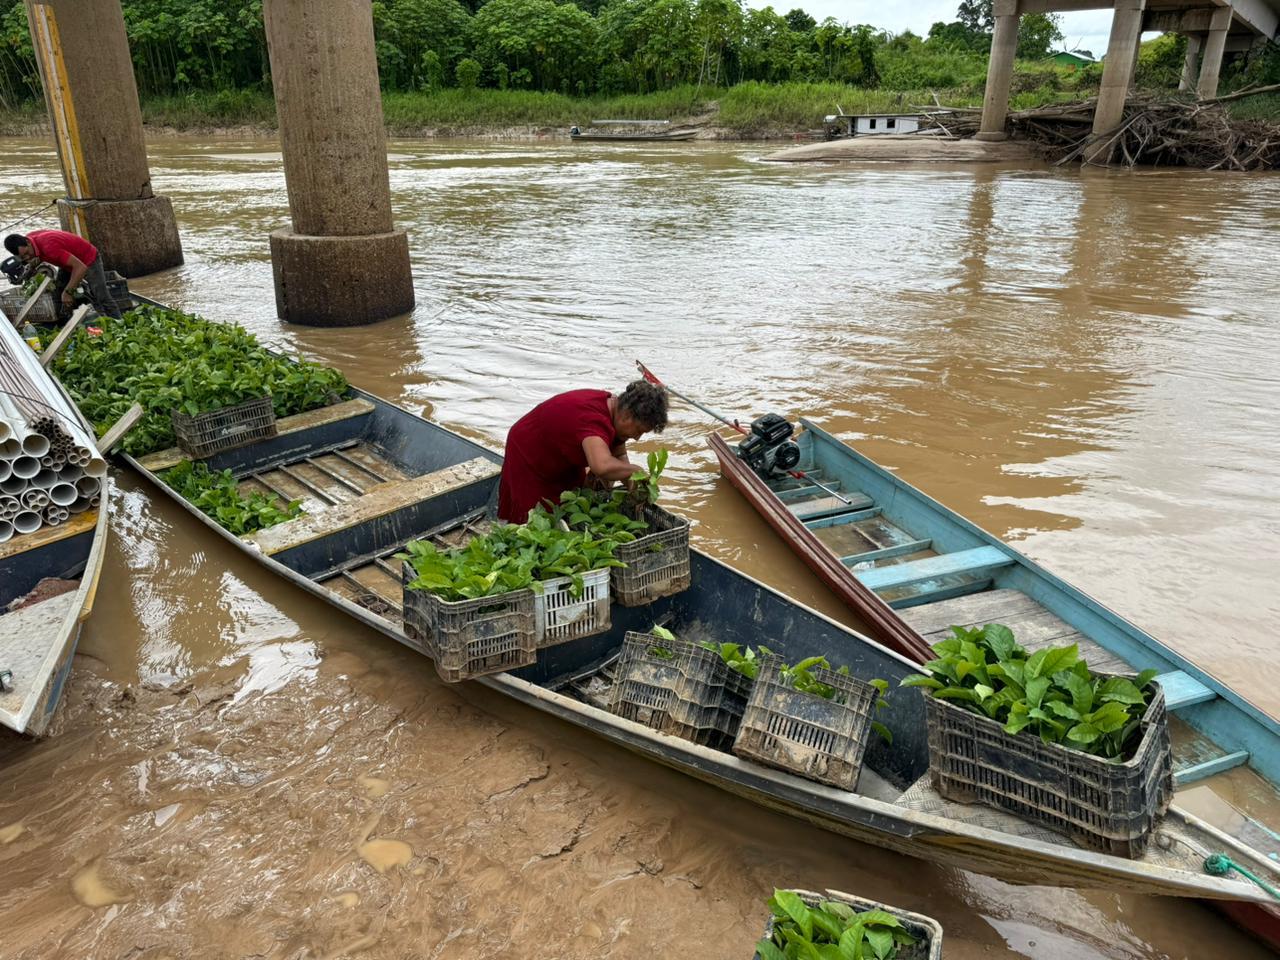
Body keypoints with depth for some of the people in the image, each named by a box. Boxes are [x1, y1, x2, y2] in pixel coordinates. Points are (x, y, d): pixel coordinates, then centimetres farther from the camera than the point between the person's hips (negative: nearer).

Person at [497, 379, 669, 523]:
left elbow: (619, 456, 1)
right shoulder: (594, 418, -41)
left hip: (566, 462, 9)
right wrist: (635, 470, -40)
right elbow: (603, 466, -57)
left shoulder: (614, 409, -11)